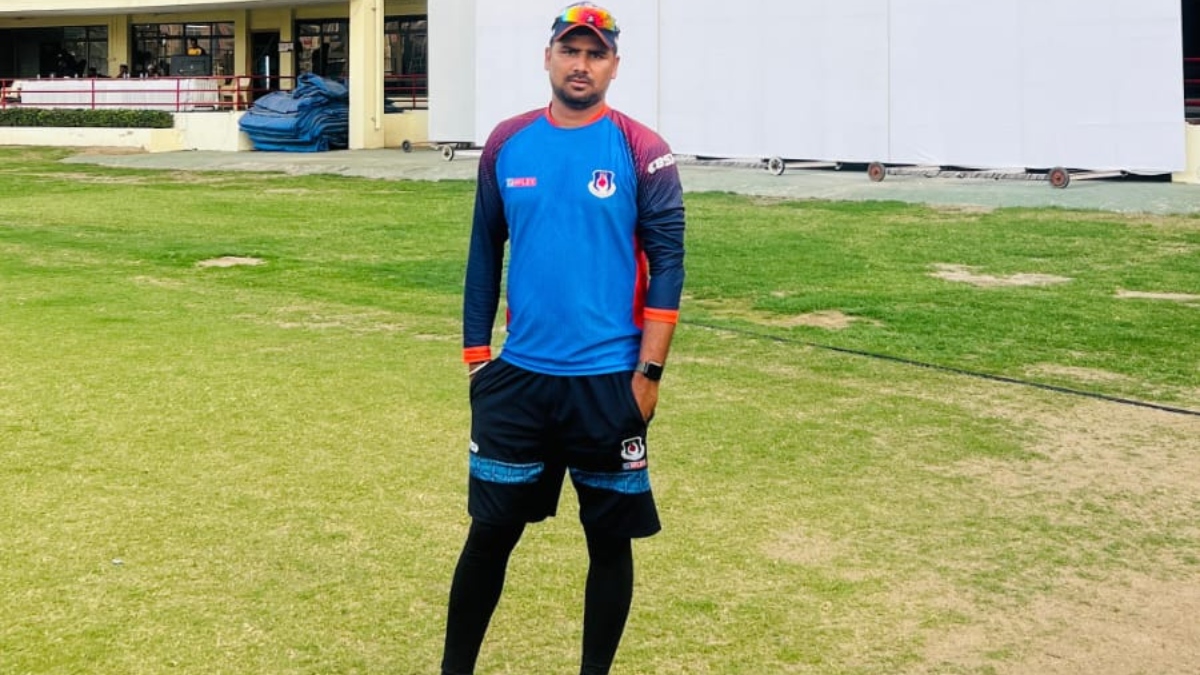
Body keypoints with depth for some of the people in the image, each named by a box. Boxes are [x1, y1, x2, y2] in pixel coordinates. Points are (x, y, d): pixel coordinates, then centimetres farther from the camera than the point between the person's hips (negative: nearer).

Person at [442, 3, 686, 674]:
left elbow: (668, 265, -5)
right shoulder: (507, 144, 5)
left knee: (611, 539, 7)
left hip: (609, 383, -2)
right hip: (518, 377, 2)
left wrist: (648, 372, -11)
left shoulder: (643, 151, -4)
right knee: (489, 532, 7)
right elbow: (484, 256, 11)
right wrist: (476, 357, 8)